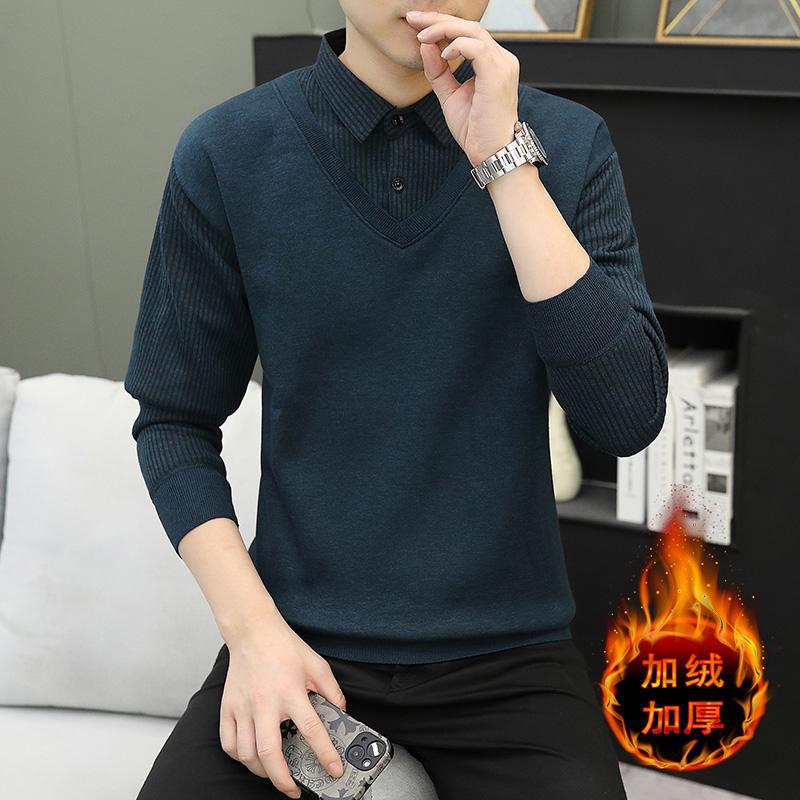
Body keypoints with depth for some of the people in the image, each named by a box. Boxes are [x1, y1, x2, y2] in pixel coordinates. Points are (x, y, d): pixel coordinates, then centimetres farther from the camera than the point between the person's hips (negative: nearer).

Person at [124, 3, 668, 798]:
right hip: (300, 646, 0)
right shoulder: (226, 151, -5)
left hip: (509, 660, 0)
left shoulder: (568, 144, -5)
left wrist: (506, 161, -20)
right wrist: (252, 628, -11)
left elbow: (628, 417, -15)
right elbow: (175, 420, 2)